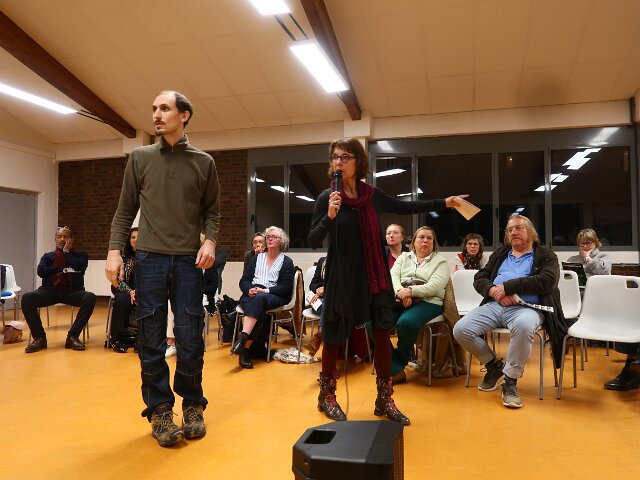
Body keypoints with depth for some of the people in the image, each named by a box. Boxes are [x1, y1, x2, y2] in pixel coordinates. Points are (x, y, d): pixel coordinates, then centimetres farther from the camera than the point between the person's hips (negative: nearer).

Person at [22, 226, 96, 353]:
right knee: (27, 298, -28)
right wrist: (64, 269, 1)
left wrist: (66, 252, 6)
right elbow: (41, 271, 2)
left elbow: (80, 267, -6)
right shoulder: (48, 256, 22)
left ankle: (72, 336, -26)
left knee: (90, 297, -34)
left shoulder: (80, 255, 18)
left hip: (73, 291, -1)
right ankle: (39, 337, -17)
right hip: (50, 290, 1)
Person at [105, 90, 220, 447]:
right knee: (151, 339, 3)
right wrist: (115, 250, -2)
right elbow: (125, 210, 8)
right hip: (149, 258, 1)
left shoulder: (204, 162, 7)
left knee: (190, 338, 2)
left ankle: (192, 404, 19)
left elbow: (212, 211, 9)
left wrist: (210, 241, -9)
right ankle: (160, 409, 16)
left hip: (188, 260, -1)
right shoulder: (140, 158, 9)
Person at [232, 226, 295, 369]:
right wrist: (249, 289, -10)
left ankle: (242, 339, -46)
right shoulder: (257, 258, 21)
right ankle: (245, 351, -39)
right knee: (258, 311, -34)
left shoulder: (287, 261, 10)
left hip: (274, 297, -2)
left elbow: (286, 287, -2)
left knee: (259, 299, -37)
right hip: (251, 295, 2)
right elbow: (244, 281, 14)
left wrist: (265, 290, -16)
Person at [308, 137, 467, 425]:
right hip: (342, 277, -4)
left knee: (382, 334, 5)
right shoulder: (327, 198, -9)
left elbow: (405, 208, 17)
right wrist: (329, 216, -27)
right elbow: (313, 242, -10)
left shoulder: (372, 195, 2)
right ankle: (326, 395, 27)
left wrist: (443, 203, 19)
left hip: (374, 276, 4)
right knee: (334, 337, 6)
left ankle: (384, 399, 21)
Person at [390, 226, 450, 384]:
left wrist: (410, 291, -21)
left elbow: (434, 287, -6)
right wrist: (401, 292, -17)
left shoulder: (440, 261, 10)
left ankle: (399, 363, -7)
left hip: (427, 302, -3)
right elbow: (392, 276, 4)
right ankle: (395, 370, -16)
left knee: (405, 323, -37)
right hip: (399, 301, 4)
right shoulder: (404, 257, 22)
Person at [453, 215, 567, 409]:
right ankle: (494, 365, 8)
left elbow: (547, 281, -9)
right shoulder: (499, 253, 24)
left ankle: (510, 381, -20)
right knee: (460, 329, -19)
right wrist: (494, 290, -9)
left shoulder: (545, 255, 11)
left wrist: (508, 286, -12)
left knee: (523, 326, -40)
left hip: (526, 308, -4)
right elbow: (479, 278, 15)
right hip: (494, 305, 5)